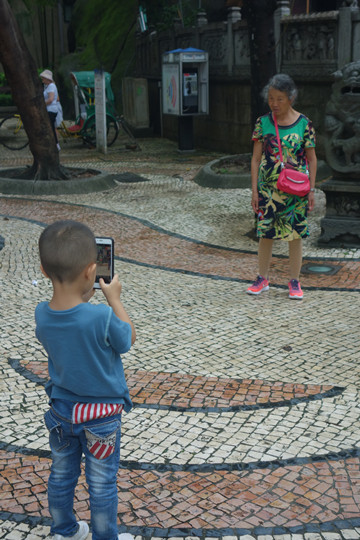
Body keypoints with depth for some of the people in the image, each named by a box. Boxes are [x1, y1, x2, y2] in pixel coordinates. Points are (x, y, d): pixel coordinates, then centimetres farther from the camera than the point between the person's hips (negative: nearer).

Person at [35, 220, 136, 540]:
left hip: (61, 411, 5)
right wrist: (114, 298, -2)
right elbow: (128, 339, -11)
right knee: (102, 485, 14)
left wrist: (82, 297, 3)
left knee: (61, 477, 23)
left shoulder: (42, 315, -16)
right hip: (101, 415, -4)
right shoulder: (101, 317, -32)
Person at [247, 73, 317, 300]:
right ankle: (263, 278, 22)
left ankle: (295, 281, 16)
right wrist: (254, 190, 0)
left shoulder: (304, 124, -3)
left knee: (295, 234, 4)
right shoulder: (263, 123, 0)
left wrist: (311, 190, 0)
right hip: (268, 188, 1)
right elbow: (256, 158, 3)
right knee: (265, 233, 7)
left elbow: (312, 159, 3)